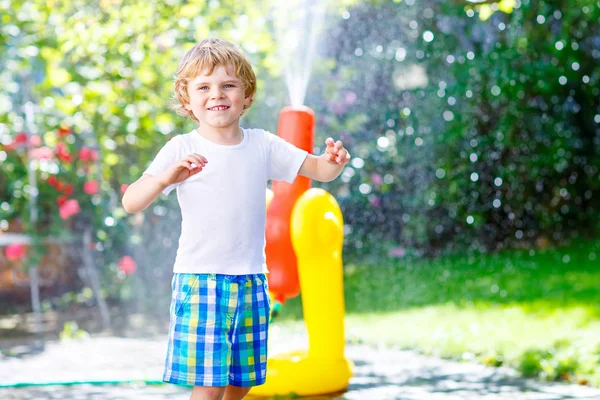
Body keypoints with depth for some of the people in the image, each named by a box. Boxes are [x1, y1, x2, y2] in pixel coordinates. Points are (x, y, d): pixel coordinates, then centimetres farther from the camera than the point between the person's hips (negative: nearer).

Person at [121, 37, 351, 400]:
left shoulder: (262, 145, 4)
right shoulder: (182, 149, -6)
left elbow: (318, 170, 6)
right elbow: (130, 203, -13)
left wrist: (334, 162, -19)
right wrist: (166, 178, -33)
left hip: (251, 282, 4)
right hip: (199, 281, -4)